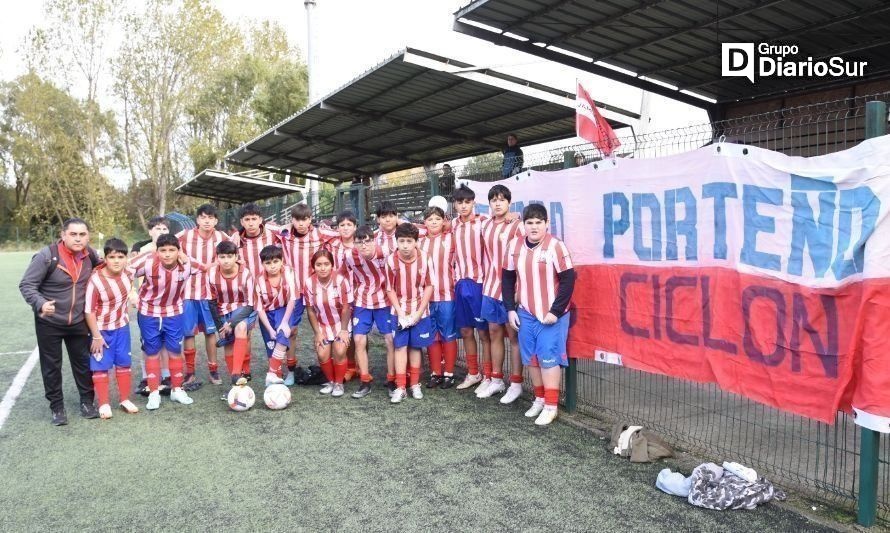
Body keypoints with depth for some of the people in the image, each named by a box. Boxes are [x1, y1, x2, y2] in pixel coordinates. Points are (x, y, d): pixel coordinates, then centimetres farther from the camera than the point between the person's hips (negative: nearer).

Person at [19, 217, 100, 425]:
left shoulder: (89, 253, -5)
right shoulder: (47, 255, -19)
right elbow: (26, 285, -18)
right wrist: (40, 304, -32)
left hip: (78, 321, 4)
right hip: (49, 322, -3)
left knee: (83, 362, 12)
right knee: (51, 366, 8)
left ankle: (87, 401, 27)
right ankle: (57, 407, 22)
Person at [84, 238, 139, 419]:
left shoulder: (127, 272, -11)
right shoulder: (96, 280, -24)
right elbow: (89, 311, -19)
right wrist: (96, 336, -17)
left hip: (122, 327, 5)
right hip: (102, 329, -4)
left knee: (123, 363, 11)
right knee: (101, 366, 3)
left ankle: (125, 400, 24)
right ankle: (104, 404, 15)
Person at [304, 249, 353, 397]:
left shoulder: (340, 280, -24)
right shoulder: (309, 283, -15)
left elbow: (346, 308, -16)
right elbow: (311, 310, -7)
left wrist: (344, 330, -15)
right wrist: (317, 333, -7)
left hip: (341, 323, -2)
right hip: (323, 325, 3)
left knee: (339, 351, -18)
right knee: (322, 354, -9)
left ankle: (339, 383, 5)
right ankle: (330, 381, 18)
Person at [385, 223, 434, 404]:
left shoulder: (424, 258, -13)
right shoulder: (391, 260, -12)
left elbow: (429, 286, -6)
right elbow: (390, 289, -5)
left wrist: (419, 312, -11)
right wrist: (400, 312, -12)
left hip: (420, 311, 0)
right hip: (399, 311, 0)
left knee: (415, 347, 8)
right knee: (400, 347, 0)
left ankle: (414, 384, 20)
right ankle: (400, 387, 5)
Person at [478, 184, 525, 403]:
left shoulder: (517, 226, -10)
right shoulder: (486, 226, 9)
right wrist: (487, 280, 11)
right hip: (490, 286, 6)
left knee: (513, 336, 3)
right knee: (494, 333, 13)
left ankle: (516, 384, 14)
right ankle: (496, 380, 26)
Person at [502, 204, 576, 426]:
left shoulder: (555, 246, -14)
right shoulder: (515, 246, 1)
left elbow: (568, 280, -12)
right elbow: (508, 278, 9)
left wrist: (556, 311, -13)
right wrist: (510, 309, 5)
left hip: (551, 314, -5)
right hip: (525, 313, 5)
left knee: (549, 358, 0)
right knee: (531, 358, 13)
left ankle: (551, 405, 13)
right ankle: (539, 398, 30)